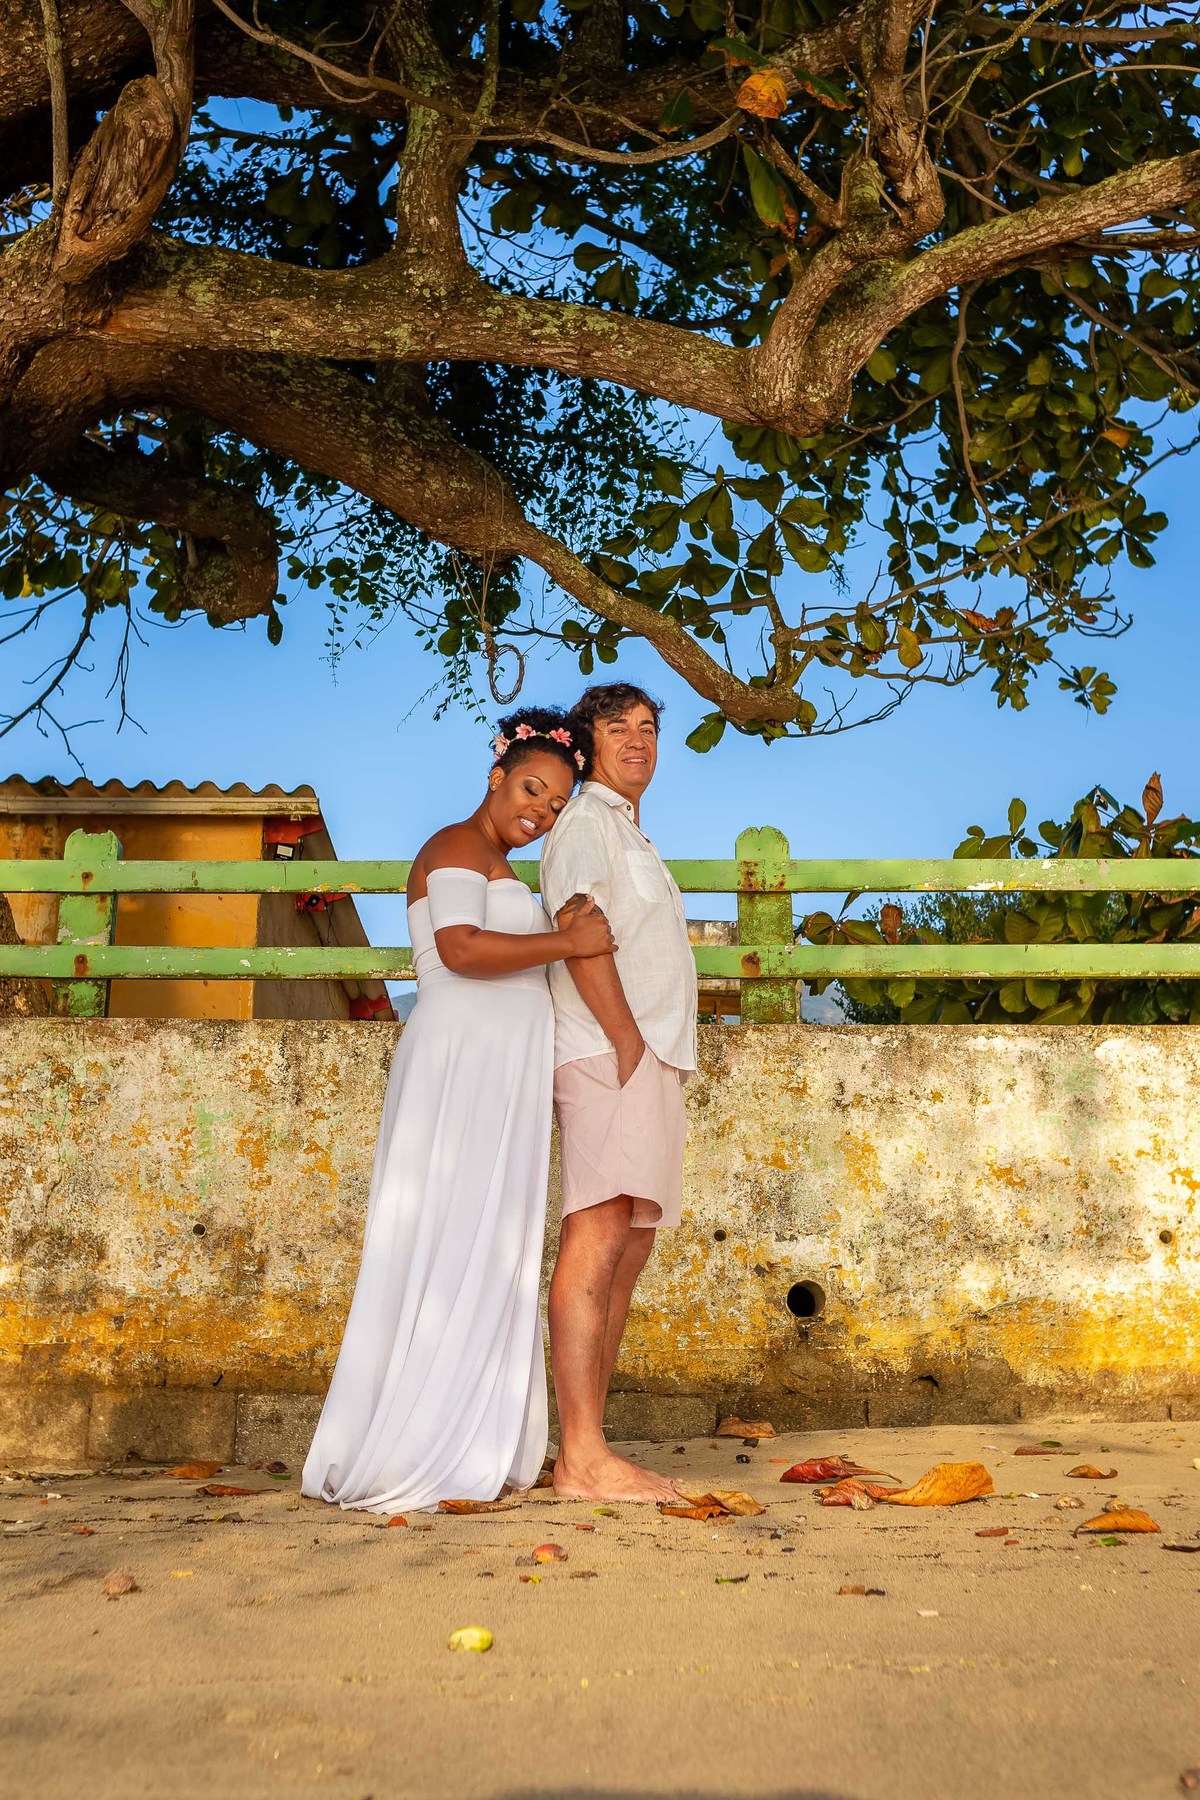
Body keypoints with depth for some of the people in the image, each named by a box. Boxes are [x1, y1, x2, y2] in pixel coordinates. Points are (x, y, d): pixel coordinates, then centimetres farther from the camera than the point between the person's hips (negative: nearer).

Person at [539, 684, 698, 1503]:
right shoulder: (588, 820, -1)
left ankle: (590, 1448, 10)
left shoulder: (630, 834, 28)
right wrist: (628, 1042, -19)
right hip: (613, 1057, -10)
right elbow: (578, 934, -15)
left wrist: (657, 1063, 17)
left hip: (647, 1061, 10)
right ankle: (583, 1455, -16)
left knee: (628, 1251, 7)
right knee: (597, 1240, -15)